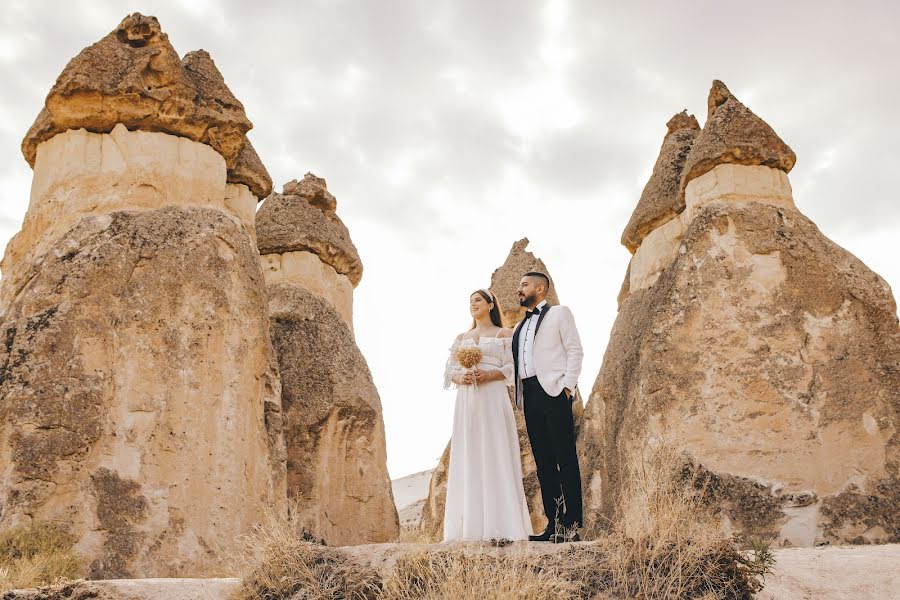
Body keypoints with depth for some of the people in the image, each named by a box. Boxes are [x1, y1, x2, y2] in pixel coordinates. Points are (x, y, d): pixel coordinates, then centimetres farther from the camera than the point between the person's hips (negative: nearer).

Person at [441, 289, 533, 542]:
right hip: (466, 401, 4)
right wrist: (460, 377, -8)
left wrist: (489, 374, -17)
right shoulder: (461, 338, 21)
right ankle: (470, 527, 1)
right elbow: (449, 371, 14)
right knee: (468, 458, -1)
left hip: (493, 400, -4)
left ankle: (499, 526, -6)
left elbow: (513, 367, -1)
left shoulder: (504, 334, 9)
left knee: (494, 456, -9)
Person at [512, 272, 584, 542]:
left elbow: (575, 350, -1)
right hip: (529, 395, 7)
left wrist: (567, 384, -12)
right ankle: (553, 524, 9)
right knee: (543, 462, 5)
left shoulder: (559, 313, 8)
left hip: (554, 391, -7)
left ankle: (571, 525, -7)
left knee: (565, 458, -7)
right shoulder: (520, 326, 26)